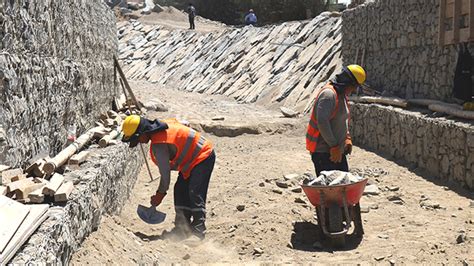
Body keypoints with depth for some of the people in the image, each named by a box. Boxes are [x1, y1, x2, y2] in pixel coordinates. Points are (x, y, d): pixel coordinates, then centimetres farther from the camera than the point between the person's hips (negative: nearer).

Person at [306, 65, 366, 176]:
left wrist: (347, 138, 12)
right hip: (323, 151, -10)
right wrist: (334, 146, -22)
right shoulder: (329, 94, -18)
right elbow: (322, 122, -27)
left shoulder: (342, 94, 14)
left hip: (337, 151, 10)